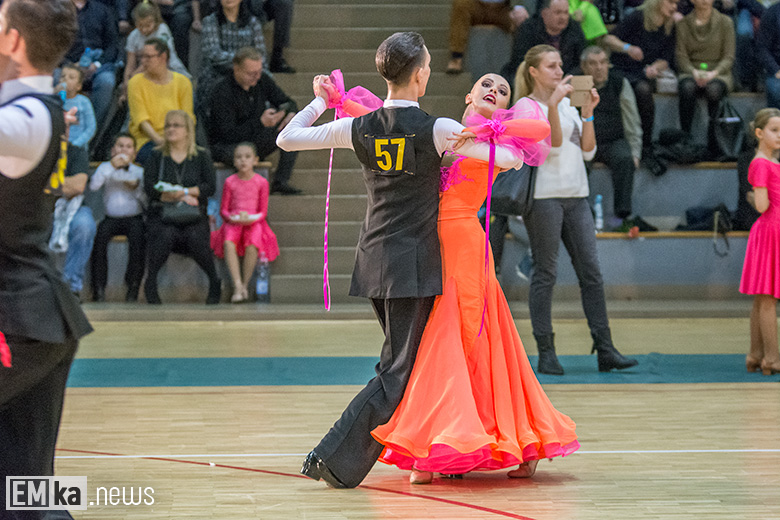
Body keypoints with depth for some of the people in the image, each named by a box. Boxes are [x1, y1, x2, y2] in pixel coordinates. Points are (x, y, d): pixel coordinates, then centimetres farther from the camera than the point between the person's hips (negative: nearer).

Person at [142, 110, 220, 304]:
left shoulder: (202, 156, 13)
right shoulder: (156, 156, 13)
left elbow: (210, 186, 0)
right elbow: (149, 188, -2)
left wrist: (184, 191, -14)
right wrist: (180, 198, -12)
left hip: (193, 215, 0)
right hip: (161, 213, 0)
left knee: (195, 237, -31)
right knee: (165, 235, -33)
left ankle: (214, 281, -10)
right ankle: (150, 281, -18)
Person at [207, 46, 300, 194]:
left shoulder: (263, 80, -2)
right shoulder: (222, 92, -23)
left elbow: (287, 103, 10)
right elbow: (229, 134, -28)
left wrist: (291, 114, -16)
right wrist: (261, 122, -39)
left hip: (255, 140, 7)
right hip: (225, 146, -7)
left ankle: (281, 182, -11)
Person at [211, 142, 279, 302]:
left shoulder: (261, 182, 3)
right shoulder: (230, 182, 6)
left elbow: (263, 211, 5)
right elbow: (223, 209, 9)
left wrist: (251, 219, -15)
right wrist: (231, 218, -12)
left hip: (253, 222, -1)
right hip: (233, 222, 1)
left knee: (252, 246, -33)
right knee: (228, 243, -32)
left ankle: (245, 285, -20)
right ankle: (237, 286, -33)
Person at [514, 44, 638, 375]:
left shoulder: (568, 103, 18)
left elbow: (587, 151, 11)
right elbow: (552, 144, -15)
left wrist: (587, 112, 3)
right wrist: (553, 105, -22)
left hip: (576, 196, 6)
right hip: (544, 196, -6)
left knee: (591, 272, 1)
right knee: (545, 273, -3)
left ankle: (605, 350, 2)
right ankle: (546, 352, 2)